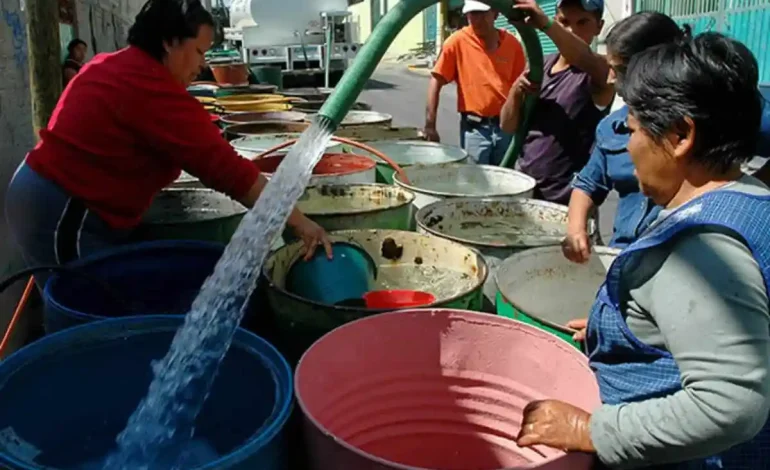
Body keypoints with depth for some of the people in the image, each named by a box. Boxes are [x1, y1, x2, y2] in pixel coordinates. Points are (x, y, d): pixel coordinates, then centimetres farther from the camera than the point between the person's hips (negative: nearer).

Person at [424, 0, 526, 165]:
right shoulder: (458, 41, -5)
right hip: (474, 128, -3)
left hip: (506, 126, 3)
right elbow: (436, 81, -5)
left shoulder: (512, 43, 2)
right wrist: (430, 125, -11)